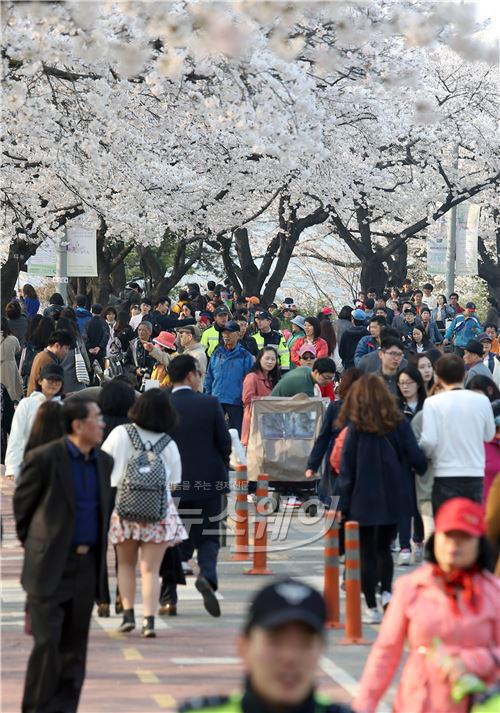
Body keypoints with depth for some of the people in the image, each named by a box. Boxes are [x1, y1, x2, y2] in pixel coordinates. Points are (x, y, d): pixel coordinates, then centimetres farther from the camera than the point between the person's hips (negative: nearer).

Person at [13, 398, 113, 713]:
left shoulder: (104, 462, 9)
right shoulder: (44, 459, -10)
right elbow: (21, 505, 0)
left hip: (87, 565, 6)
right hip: (50, 567, -6)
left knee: (74, 648, 8)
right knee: (47, 643, -7)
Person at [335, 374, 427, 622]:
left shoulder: (355, 427, -7)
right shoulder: (399, 423, -2)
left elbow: (347, 467, -6)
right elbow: (416, 458, -3)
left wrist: (343, 504, -1)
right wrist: (425, 471, 20)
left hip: (364, 498, -2)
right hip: (393, 497, 3)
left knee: (367, 552, 6)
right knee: (384, 547, 20)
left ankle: (372, 608, 6)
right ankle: (386, 591, 1)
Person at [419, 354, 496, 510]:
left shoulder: (433, 403, -9)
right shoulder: (482, 401, -1)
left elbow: (429, 440, -13)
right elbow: (489, 435, 10)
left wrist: (429, 456, 6)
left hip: (446, 474, -3)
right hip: (476, 473, 3)